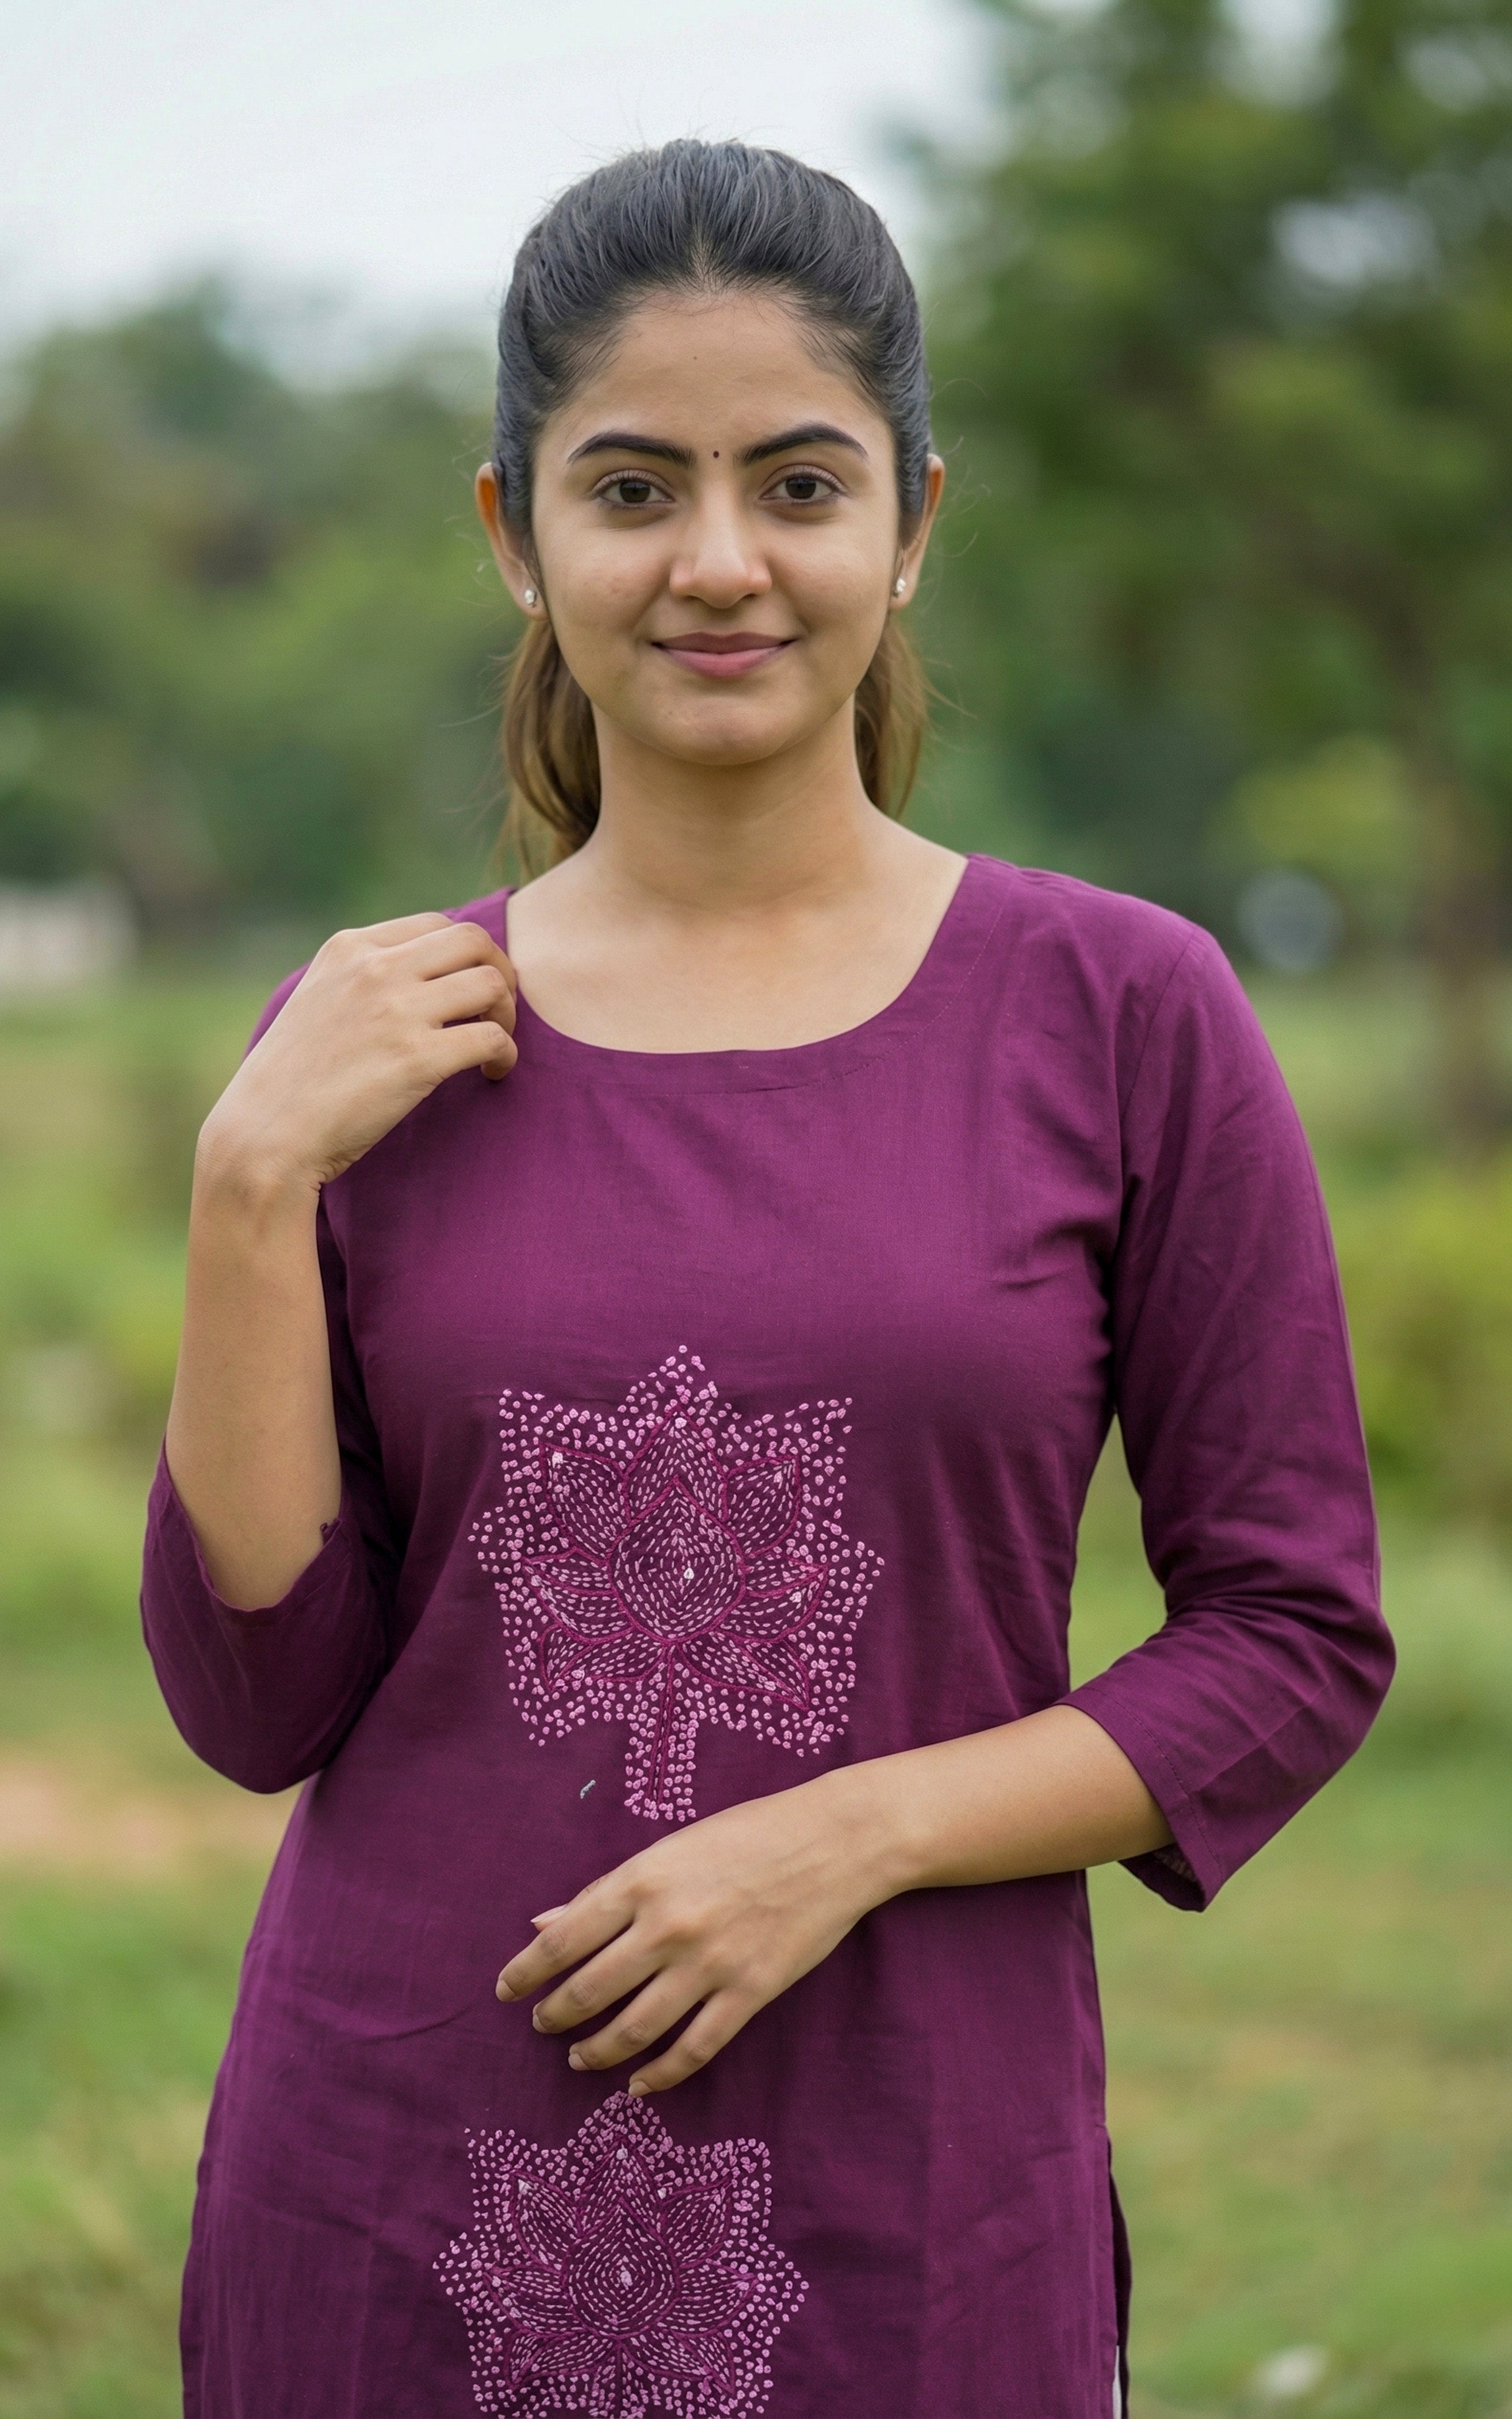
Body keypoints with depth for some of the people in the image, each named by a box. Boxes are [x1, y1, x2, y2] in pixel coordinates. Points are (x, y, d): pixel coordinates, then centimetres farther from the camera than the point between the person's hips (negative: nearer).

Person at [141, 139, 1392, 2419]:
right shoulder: (371, 1042, 1)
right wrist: (253, 1182, -11)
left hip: (909, 2225, -1)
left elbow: (1300, 1636, -2)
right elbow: (260, 1701, -2)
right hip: (400, 2198, 2)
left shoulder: (1120, 1011, -4)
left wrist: (854, 1832, -14)